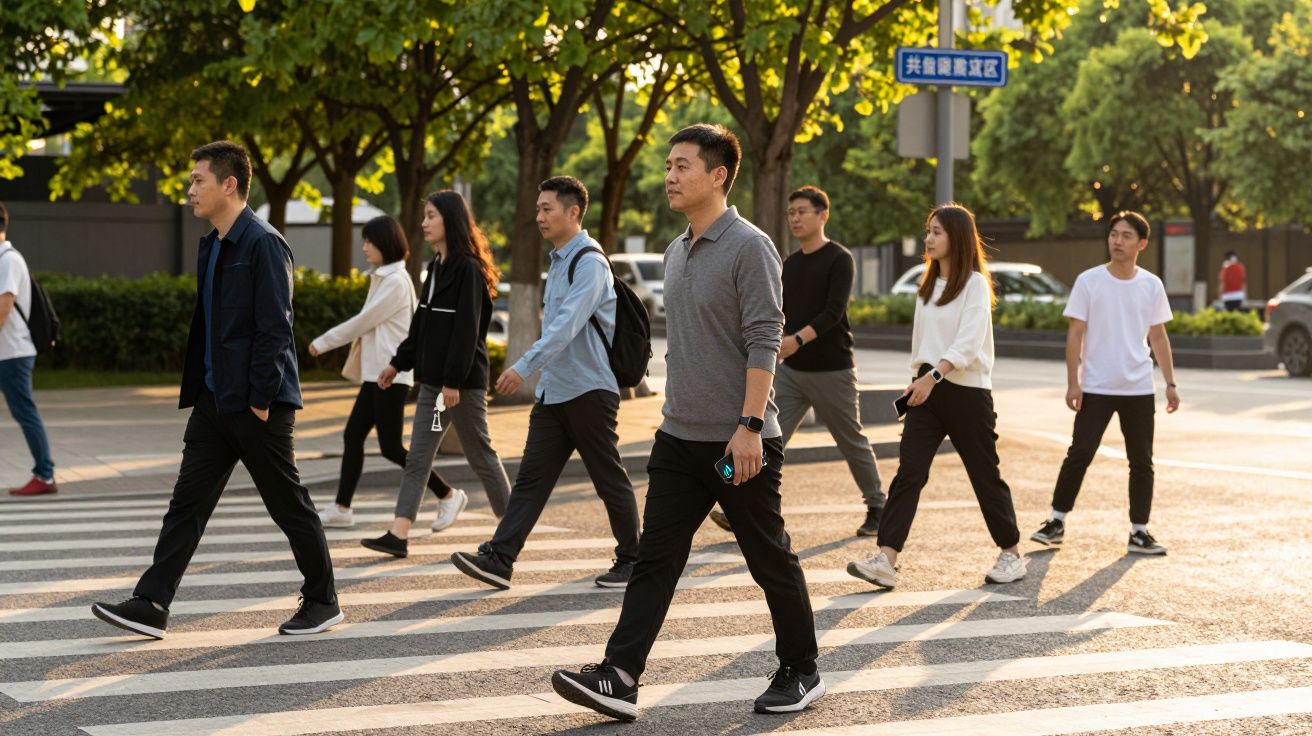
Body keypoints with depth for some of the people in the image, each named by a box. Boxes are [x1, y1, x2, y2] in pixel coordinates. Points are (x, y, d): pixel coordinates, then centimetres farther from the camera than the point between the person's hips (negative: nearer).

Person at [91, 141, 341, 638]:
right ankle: (152, 605, 4)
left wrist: (260, 401, -20)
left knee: (289, 506, 3)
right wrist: (195, 391, 16)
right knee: (187, 502, 4)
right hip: (215, 401, 9)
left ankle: (322, 602, 17)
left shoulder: (264, 245, -15)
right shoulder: (212, 246, 14)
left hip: (259, 407, -9)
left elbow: (274, 328, -18)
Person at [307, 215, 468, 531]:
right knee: (352, 435, 6)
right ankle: (341, 508, 8)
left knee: (390, 447, -6)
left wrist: (323, 342, -7)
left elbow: (363, 321, -15)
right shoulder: (383, 278, 15)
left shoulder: (396, 282, -15)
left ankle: (448, 495, 4)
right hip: (377, 372, 10)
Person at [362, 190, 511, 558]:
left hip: (463, 381, -9)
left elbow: (466, 330, -19)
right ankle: (399, 535, -1)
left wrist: (454, 381, -22)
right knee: (417, 458, 2)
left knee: (480, 455, 3)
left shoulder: (468, 269, -14)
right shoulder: (437, 267, 13)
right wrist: (398, 363, 16)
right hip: (432, 379, 9)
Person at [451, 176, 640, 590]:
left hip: (590, 390, -9)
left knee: (610, 479, 3)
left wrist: (524, 368, -34)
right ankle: (498, 559, -4)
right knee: (532, 477, 1)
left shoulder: (589, 262, -15)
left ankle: (631, 560, 16)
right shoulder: (559, 260, 15)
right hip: (554, 392, 9)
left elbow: (567, 324, -27)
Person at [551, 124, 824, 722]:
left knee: (771, 561, 5)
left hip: (739, 442, -7)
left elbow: (763, 342, -17)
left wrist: (750, 426, -23)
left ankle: (801, 672, 20)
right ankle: (619, 678, -3)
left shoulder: (749, 247, -12)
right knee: (655, 559, 0)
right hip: (679, 439, 8)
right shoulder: (676, 253, 14)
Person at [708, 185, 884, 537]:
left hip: (832, 372, -6)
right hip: (791, 372, 6)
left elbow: (833, 311, -21)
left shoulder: (839, 260, -9)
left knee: (853, 442, 7)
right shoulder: (790, 265, 12)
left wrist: (798, 339, -34)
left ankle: (877, 508, 23)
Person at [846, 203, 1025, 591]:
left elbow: (969, 342, -20)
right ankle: (886, 560, -15)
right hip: (927, 388, 6)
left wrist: (934, 376, -30)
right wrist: (919, 377, 16)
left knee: (985, 474, 5)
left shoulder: (975, 284, -9)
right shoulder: (928, 284, 14)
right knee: (908, 471, -7)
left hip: (967, 391, -6)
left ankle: (1011, 554, 21)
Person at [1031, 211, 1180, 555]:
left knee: (1142, 461, 5)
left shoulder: (1152, 285, 4)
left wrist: (1170, 384, 6)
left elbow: (1158, 337, 10)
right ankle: (1056, 522, 9)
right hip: (1095, 387, -3)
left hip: (1139, 390, 3)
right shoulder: (1089, 281, -4)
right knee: (1079, 454, -3)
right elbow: (1075, 334, -4)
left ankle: (1139, 533, 11)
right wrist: (1073, 382, -11)